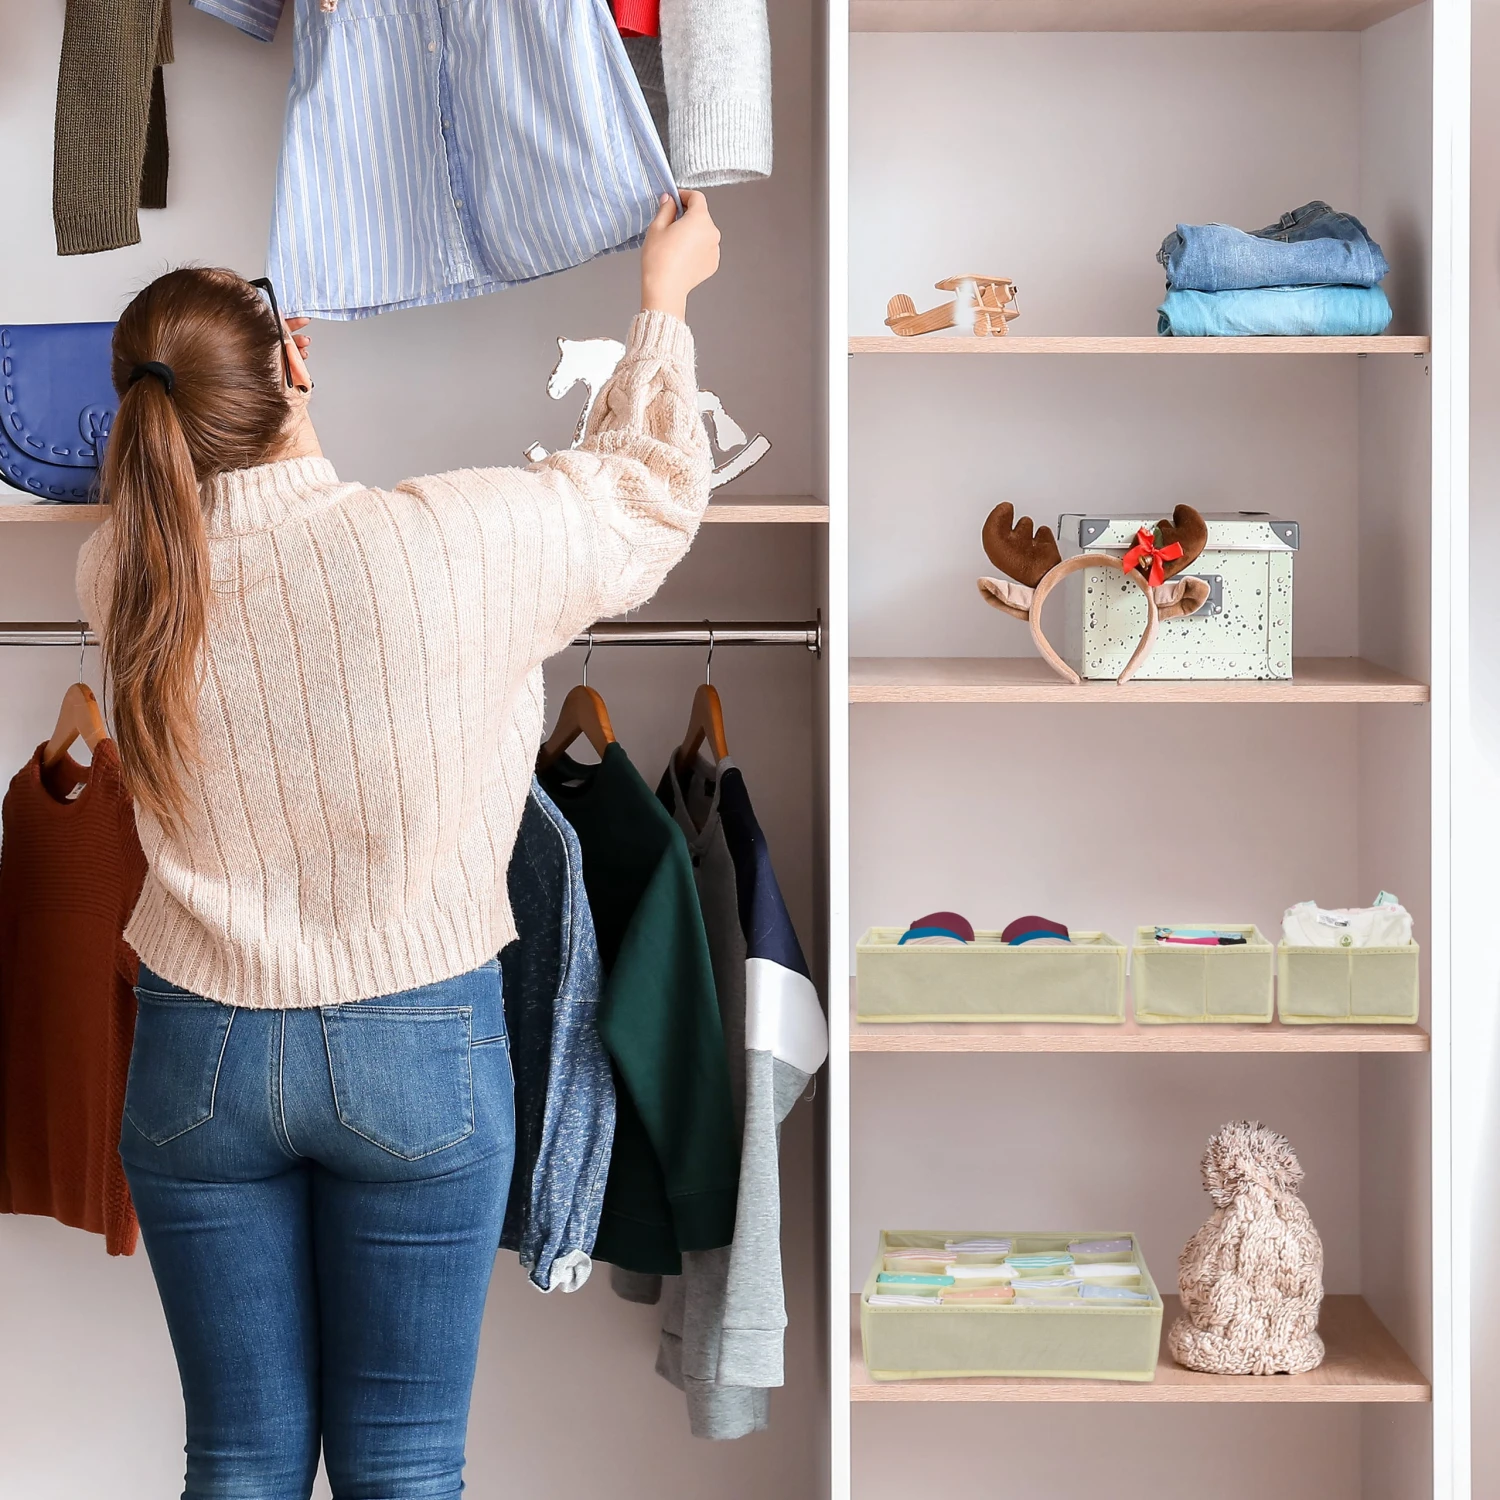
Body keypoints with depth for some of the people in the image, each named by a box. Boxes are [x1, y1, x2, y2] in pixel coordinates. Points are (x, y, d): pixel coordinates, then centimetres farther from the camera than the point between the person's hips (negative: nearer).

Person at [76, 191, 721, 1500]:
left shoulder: (124, 573, -9)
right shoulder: (455, 542, -17)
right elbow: (646, 491, 2)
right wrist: (666, 296, 17)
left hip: (201, 1051, 3)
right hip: (419, 1049, -2)